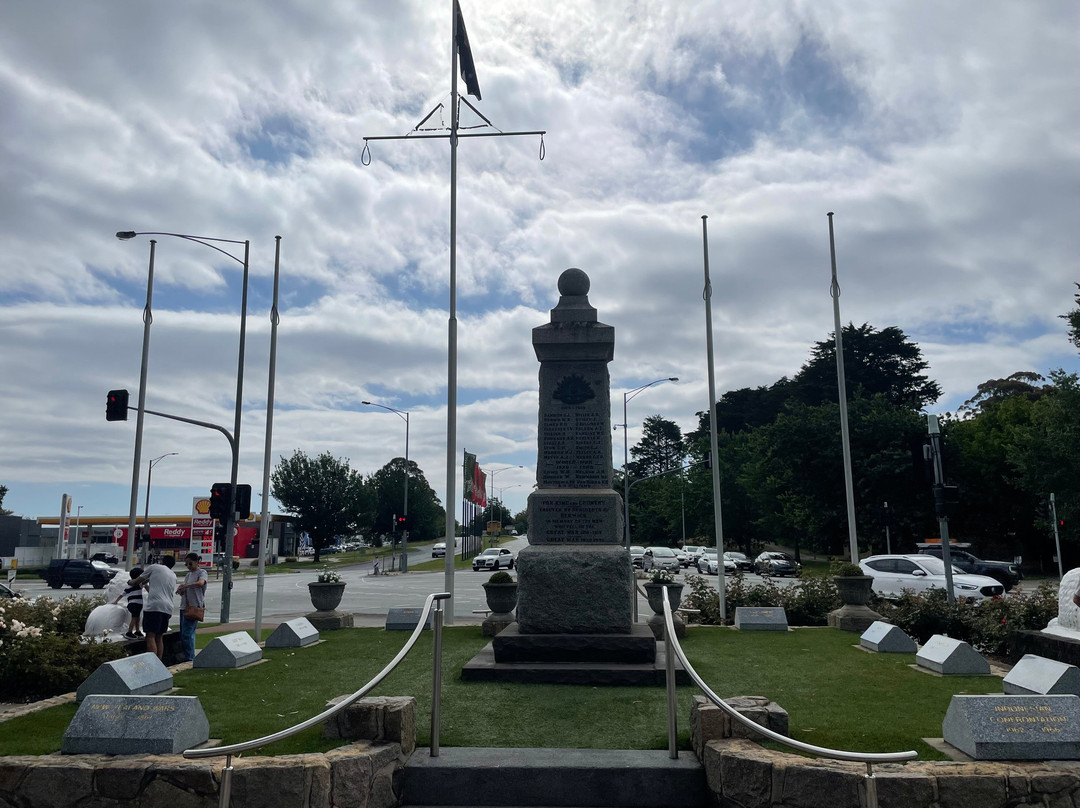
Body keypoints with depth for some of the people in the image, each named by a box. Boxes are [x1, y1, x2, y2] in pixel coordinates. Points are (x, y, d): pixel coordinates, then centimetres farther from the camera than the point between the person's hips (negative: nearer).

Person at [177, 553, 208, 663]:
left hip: (194, 607, -8)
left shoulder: (201, 572, -3)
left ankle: (189, 659, -11)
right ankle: (190, 658, 14)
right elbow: (184, 590, 20)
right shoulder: (188, 575, 20)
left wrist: (185, 586, -23)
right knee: (183, 634, 8)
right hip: (184, 606, 8)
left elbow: (200, 583, -24)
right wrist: (180, 590, -2)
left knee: (187, 633, -13)